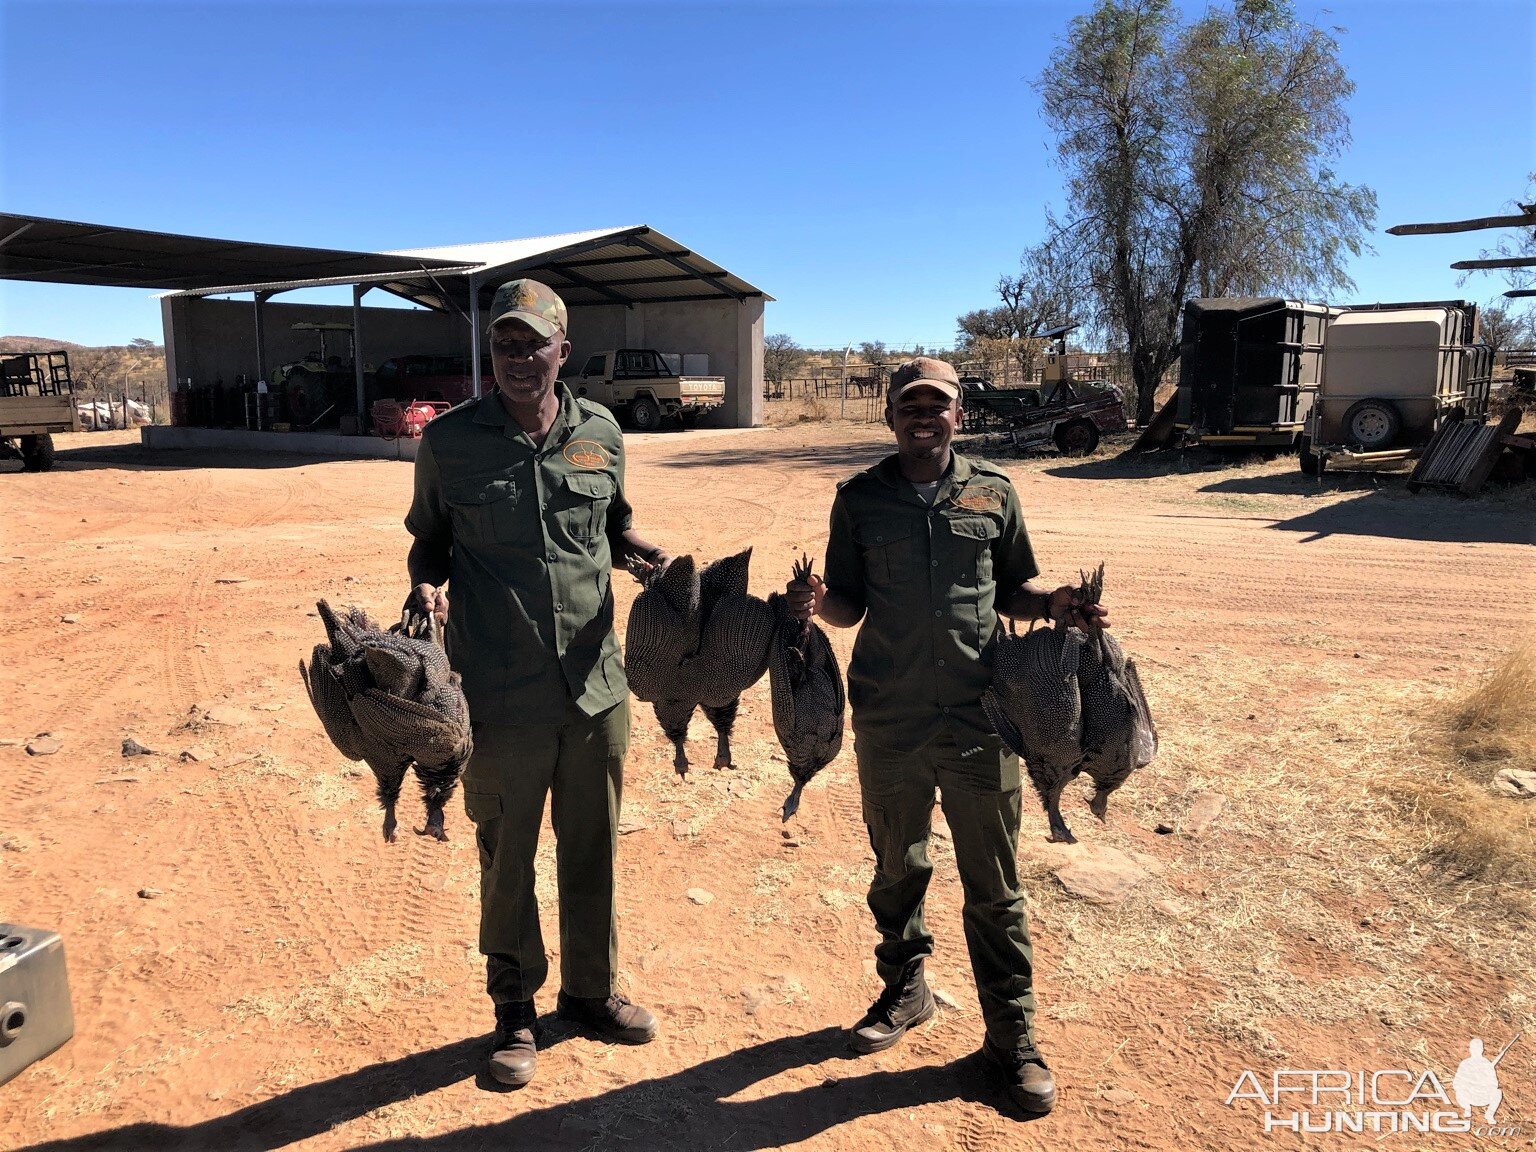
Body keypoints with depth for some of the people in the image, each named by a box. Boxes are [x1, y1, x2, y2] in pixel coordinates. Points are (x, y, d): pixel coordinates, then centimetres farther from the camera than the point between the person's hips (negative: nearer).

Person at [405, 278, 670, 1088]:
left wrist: (643, 553, -3)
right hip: (502, 693, -2)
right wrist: (425, 584, -12)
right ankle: (515, 1012, 32)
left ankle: (591, 990, 38)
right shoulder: (448, 442, -3)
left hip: (596, 685, 3)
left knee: (592, 849, 16)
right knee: (507, 857, 11)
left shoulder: (600, 432, 3)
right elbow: (428, 539, 8)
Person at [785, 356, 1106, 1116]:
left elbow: (1012, 589, 11)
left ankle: (1011, 1033, 24)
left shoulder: (993, 492, 3)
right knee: (897, 867, 17)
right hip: (889, 719, 1)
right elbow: (850, 603, 5)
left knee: (993, 884, 7)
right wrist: (817, 602, -17)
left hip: (978, 716, -1)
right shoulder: (860, 498, 3)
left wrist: (1054, 604, -10)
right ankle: (905, 991, 40)